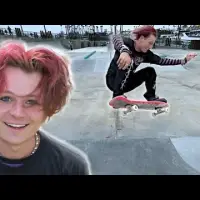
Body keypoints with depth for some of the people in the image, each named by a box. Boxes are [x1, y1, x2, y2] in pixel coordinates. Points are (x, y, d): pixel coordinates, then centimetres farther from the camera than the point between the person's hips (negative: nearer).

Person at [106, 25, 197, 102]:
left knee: (150, 71, -2)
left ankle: (151, 97, 6)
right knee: (126, 62, -33)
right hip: (113, 81, -6)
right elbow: (116, 38, -44)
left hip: (126, 83, 6)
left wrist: (183, 60, -4)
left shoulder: (146, 54, -4)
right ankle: (117, 95, -33)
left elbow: (162, 61, 1)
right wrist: (124, 51, -66)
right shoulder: (127, 43, -21)